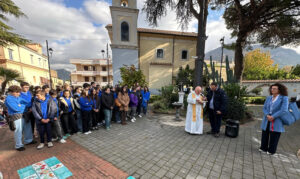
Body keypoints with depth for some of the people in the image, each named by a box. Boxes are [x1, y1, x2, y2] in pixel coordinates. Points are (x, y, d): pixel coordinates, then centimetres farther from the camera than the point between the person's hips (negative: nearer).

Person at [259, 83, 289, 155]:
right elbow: (264, 108, 6)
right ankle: (263, 148, 27)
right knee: (264, 135, 12)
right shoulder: (269, 97, 7)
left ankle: (271, 151, 24)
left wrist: (273, 117, -18)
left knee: (274, 137, 7)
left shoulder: (284, 98, -6)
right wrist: (267, 115, -11)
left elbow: (284, 110, -15)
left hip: (276, 122, -4)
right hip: (267, 121, 4)